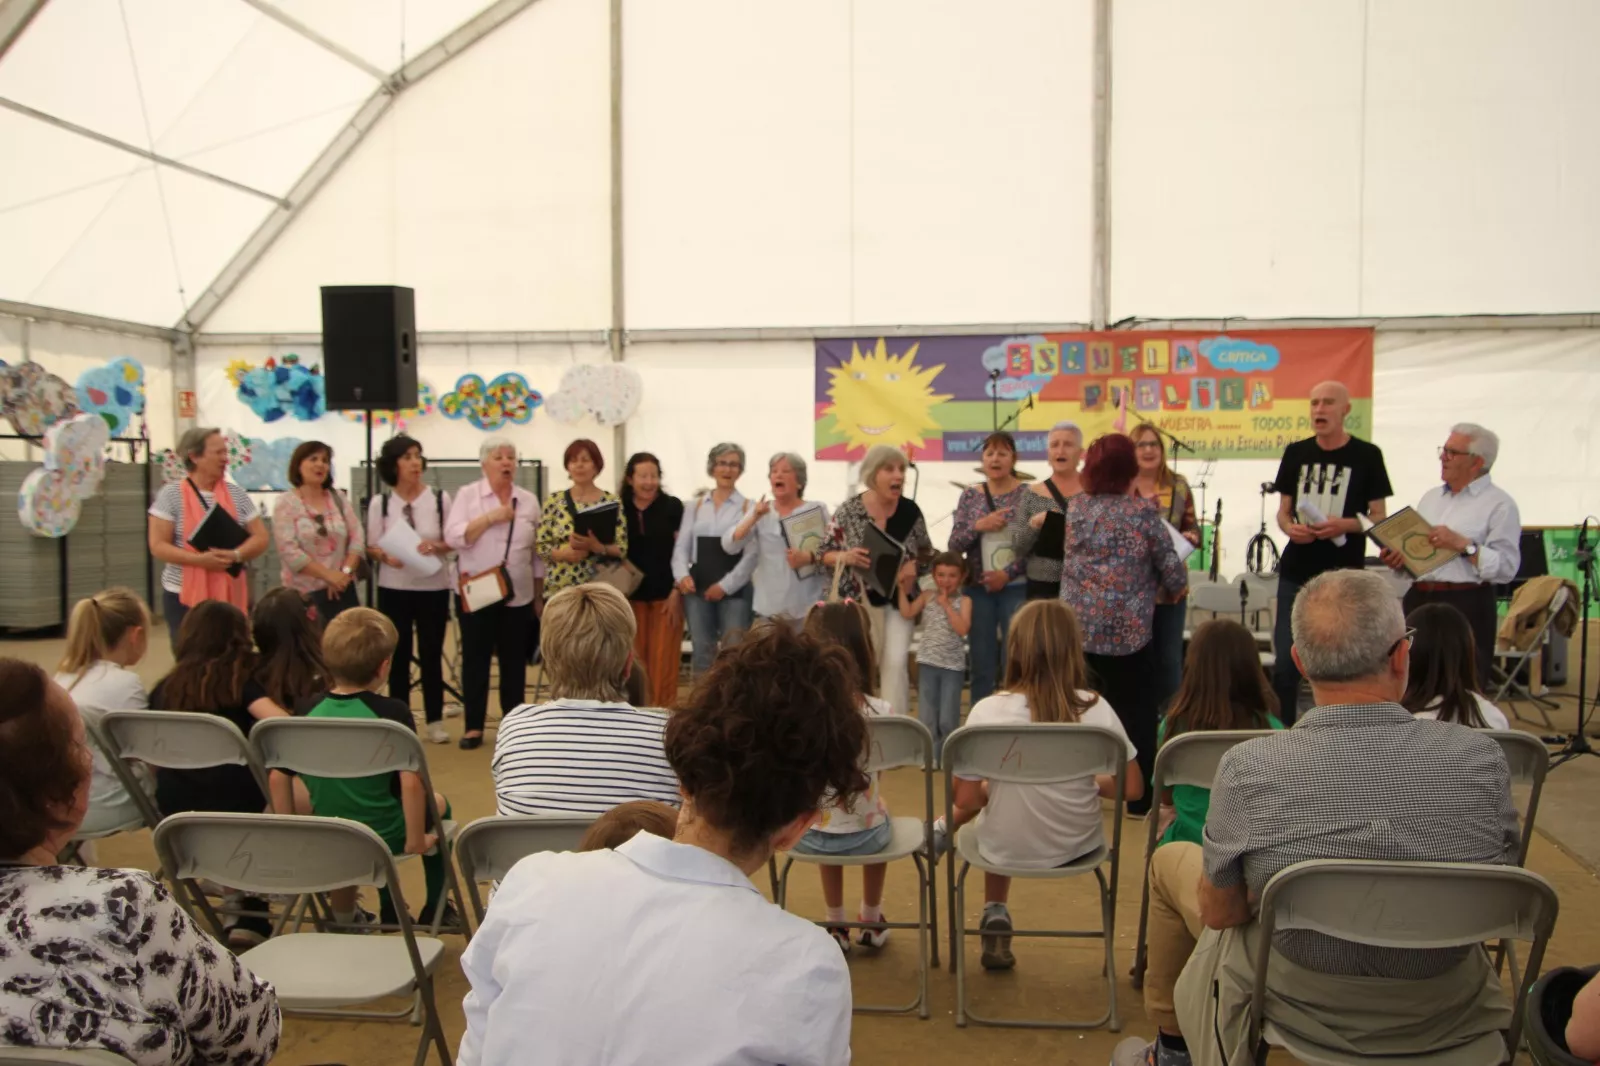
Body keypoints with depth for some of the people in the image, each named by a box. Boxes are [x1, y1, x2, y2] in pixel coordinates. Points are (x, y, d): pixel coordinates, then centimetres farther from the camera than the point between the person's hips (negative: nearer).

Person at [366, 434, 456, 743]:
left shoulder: (440, 497, -2)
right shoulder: (380, 502, 0)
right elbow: (371, 546, 3)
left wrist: (436, 546, -19)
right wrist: (385, 556, -18)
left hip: (433, 588, 0)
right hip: (393, 589, 1)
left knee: (431, 654, 5)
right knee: (398, 655, 7)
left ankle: (434, 721, 15)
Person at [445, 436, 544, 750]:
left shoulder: (529, 500, 7)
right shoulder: (467, 495, 0)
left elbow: (538, 551, 10)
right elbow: (453, 537, -12)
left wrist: (539, 595, 9)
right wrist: (490, 517, -19)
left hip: (519, 595, 2)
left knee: (514, 661, 9)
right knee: (475, 659, 4)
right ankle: (473, 726, 13)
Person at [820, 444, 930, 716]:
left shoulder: (911, 511, -3)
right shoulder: (848, 511, -8)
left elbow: (927, 551, 10)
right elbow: (826, 554, 0)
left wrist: (915, 564, -11)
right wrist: (845, 557, -21)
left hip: (899, 601, 1)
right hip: (859, 600, -1)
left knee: (895, 663, -7)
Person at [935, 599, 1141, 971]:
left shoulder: (987, 711, -19)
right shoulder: (1096, 709, -14)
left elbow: (966, 799, -13)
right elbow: (1132, 789, -7)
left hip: (1008, 850, -2)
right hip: (1077, 847, 2)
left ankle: (995, 915, 42)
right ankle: (994, 916, 44)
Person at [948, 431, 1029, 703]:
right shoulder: (970, 495, 7)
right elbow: (955, 545, 4)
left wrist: (1007, 573, -14)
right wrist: (979, 526, -13)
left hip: (1016, 588, -3)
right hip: (978, 589, 3)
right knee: (982, 665, 7)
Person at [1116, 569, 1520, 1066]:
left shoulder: (1249, 769, -26)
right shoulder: (1482, 759, -19)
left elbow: (1218, 912, -12)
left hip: (1302, 1006, -3)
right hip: (1447, 1015, 3)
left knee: (1170, 860, 21)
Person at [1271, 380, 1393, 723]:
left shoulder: (1367, 456, -2)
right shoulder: (1296, 453, 8)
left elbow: (1379, 517, 0)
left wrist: (1345, 524, -19)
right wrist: (1289, 527, -10)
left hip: (1342, 576, -3)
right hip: (1295, 572, 3)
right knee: (1285, 662, 6)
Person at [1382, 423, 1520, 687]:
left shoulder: (1499, 504, -3)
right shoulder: (1430, 497, 17)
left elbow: (1506, 567, -12)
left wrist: (1463, 545, -18)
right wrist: (1399, 559, 0)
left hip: (1466, 606, -6)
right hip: (1418, 600, 6)